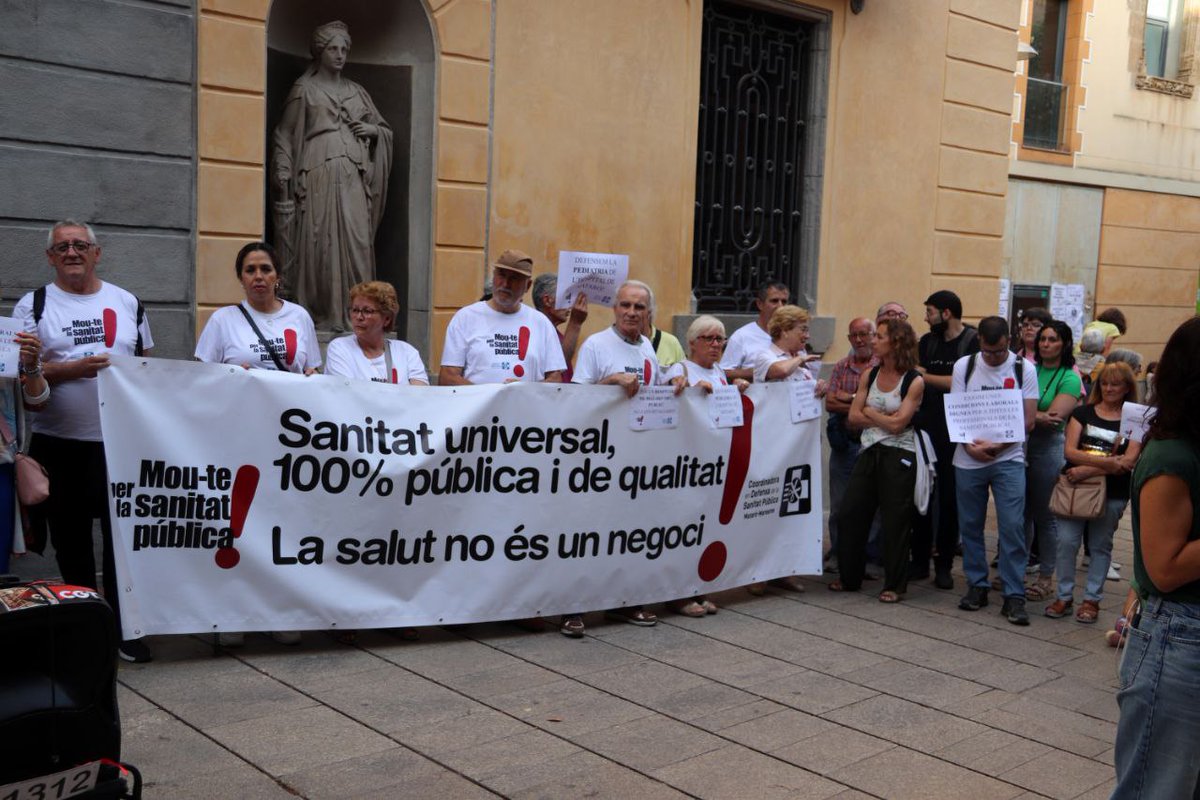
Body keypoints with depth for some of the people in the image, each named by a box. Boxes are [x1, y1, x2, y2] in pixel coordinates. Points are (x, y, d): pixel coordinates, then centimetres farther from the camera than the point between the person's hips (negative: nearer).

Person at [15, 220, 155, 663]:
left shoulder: (127, 302, 11)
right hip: (59, 443, -1)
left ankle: (124, 628, 9)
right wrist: (75, 368, -18)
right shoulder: (33, 306, 4)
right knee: (71, 540, 9)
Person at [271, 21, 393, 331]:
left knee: (357, 241, -6)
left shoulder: (357, 92, 21)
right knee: (319, 241, -9)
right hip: (318, 174, -3)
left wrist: (373, 130, 4)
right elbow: (285, 133, 5)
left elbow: (386, 130, 28)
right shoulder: (304, 89, 10)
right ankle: (319, 313, -7)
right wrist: (282, 174, -6)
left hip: (353, 177, 4)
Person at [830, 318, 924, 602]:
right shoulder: (869, 374, 6)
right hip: (869, 452, 5)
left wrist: (870, 412, -4)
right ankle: (849, 577, 21)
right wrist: (884, 419, -11)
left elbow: (897, 424, -16)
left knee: (895, 520, 1)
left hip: (899, 456, -5)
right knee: (853, 513, 7)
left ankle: (895, 585, 14)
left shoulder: (914, 382, -9)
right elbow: (854, 416, 1)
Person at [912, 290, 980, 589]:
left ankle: (944, 565, 11)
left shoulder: (973, 342, -5)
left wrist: (925, 376, -7)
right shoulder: (927, 342, 12)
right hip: (925, 429, 5)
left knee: (950, 500, 3)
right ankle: (920, 561, 14)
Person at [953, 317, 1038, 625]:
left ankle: (1014, 596, 0)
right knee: (970, 525, 8)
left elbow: (1028, 420, -3)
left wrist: (998, 445, -15)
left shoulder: (1023, 369, -1)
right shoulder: (963, 366, 3)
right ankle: (977, 586, 22)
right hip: (968, 459, 2)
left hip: (1008, 459, -2)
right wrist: (970, 446, -14)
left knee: (1012, 526, -7)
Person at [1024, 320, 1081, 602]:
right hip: (1020, 444, 4)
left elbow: (1054, 418, -14)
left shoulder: (1069, 378, -4)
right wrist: (1038, 416, -11)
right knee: (1021, 512, 11)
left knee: (1044, 515, 3)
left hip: (1049, 447, -4)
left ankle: (1046, 578, 13)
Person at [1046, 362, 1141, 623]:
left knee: (1100, 545, 7)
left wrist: (1087, 469, -18)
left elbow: (1128, 462, -10)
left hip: (1112, 493, -1)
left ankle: (1092, 599, 17)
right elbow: (1069, 451, -5)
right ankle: (1064, 596, 9)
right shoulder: (1083, 413, 7)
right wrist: (1105, 461, -19)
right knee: (1067, 541, -3)